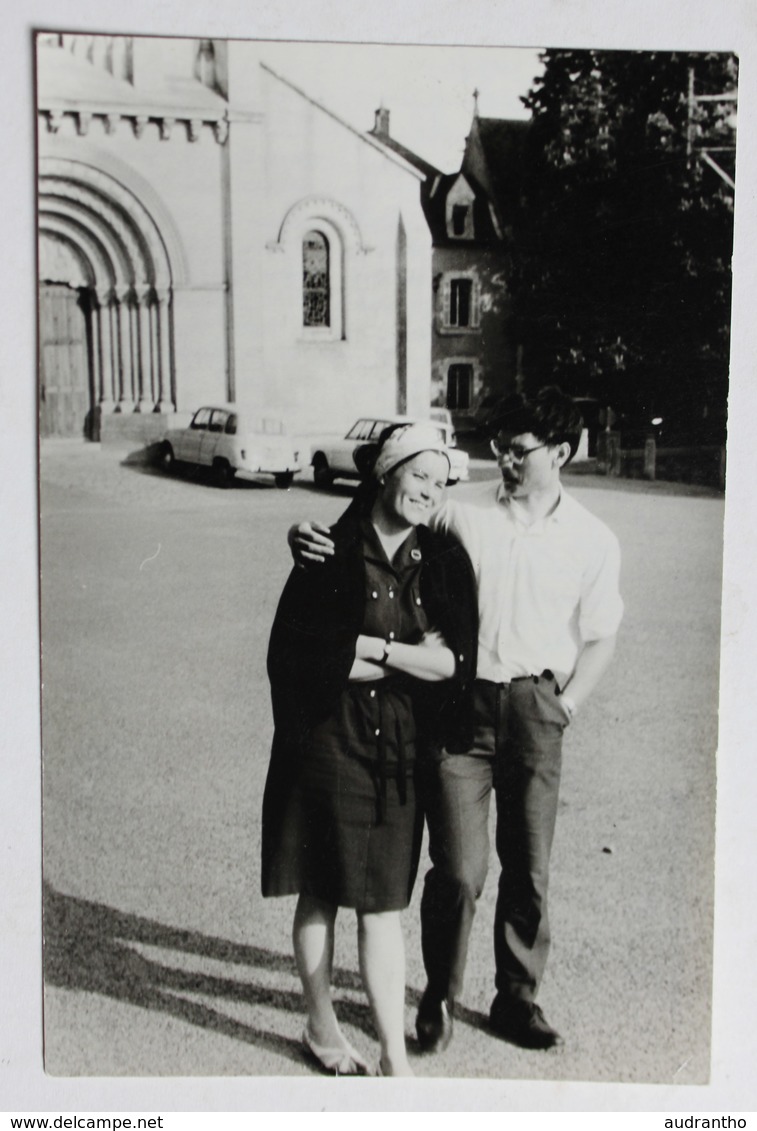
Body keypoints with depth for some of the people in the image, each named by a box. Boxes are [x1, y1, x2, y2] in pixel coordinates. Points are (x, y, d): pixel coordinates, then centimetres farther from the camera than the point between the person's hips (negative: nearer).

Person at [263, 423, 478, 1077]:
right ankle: (322, 1028, 30)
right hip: (324, 746, -2)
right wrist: (407, 659, -11)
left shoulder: (442, 564, 4)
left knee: (382, 907, 6)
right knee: (320, 896, 11)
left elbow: (453, 660, -5)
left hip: (397, 753, 2)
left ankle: (395, 1059, 14)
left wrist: (367, 647, -12)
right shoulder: (331, 555, -5)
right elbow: (292, 650, -13)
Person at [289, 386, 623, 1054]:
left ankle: (518, 999, 31)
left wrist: (564, 709, -1)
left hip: (534, 706, 2)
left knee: (529, 868, 11)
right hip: (458, 701, -1)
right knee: (458, 870, -3)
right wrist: (318, 541, -14)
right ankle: (440, 997, 21)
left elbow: (599, 640, 10)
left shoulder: (593, 541, 5)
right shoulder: (460, 512, 1)